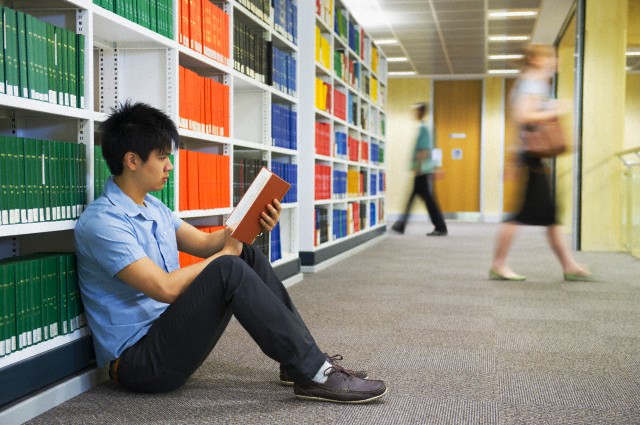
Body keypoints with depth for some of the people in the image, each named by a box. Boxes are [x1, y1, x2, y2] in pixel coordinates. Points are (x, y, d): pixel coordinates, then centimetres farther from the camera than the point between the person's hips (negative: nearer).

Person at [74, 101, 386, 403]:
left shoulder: (152, 207, 10)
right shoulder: (102, 223, -19)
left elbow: (203, 243, 17)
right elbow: (165, 288, -26)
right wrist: (227, 252, -12)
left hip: (168, 330, 9)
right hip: (138, 359, -9)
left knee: (247, 255, 1)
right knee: (229, 269, -27)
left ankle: (299, 362, 3)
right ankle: (313, 375, -20)